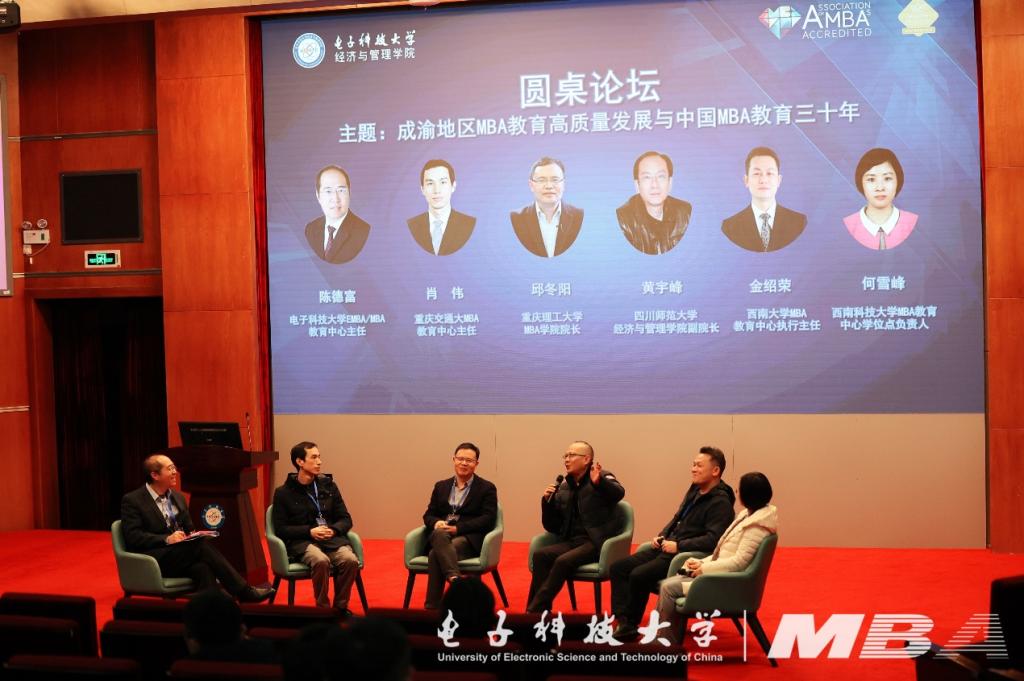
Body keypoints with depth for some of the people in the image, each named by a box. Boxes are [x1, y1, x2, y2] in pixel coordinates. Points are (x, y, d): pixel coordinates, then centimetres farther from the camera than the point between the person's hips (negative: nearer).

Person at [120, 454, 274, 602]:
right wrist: (167, 539, -22)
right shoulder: (132, 500, -1)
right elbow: (132, 536, -11)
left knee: (202, 568, -32)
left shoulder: (178, 497, 18)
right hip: (152, 562, -6)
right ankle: (243, 592, -26)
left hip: (180, 557, 6)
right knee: (201, 545, -29)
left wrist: (194, 535, -1)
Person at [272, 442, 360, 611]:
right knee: (321, 561, -36)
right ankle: (323, 609, -19)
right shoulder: (283, 493, 4)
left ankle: (340, 608, -9)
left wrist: (334, 530, -8)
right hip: (302, 542, -3)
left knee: (351, 560, -29)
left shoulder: (328, 485, 13)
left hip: (332, 538, 3)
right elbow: (281, 529, 0)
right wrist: (310, 531, -12)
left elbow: (345, 519, 14)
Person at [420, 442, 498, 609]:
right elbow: (429, 515, 18)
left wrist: (458, 528, -14)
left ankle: (432, 606, -39)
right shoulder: (441, 486, 22)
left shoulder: (487, 488, 9)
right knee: (440, 534, -38)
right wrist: (437, 523, -9)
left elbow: (488, 519, -4)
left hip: (469, 539, -3)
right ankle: (455, 579, -55)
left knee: (435, 555, -34)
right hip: (440, 536, 3)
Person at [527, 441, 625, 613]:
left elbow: (619, 492, -25)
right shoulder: (563, 487, 14)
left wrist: (599, 482, -43)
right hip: (572, 541, 6)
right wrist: (547, 501, -2)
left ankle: (534, 612, -22)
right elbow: (553, 527, 14)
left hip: (596, 542, -5)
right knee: (539, 555, -21)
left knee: (563, 561, -29)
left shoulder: (602, 477, 0)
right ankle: (539, 612, -22)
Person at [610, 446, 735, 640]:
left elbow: (713, 540, -25)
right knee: (618, 567, -3)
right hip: (666, 547, 10)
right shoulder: (695, 490, 14)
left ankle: (631, 625, -6)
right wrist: (661, 536, 9)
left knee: (638, 575, -26)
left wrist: (678, 546, -21)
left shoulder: (720, 503, -14)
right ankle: (622, 621, -11)